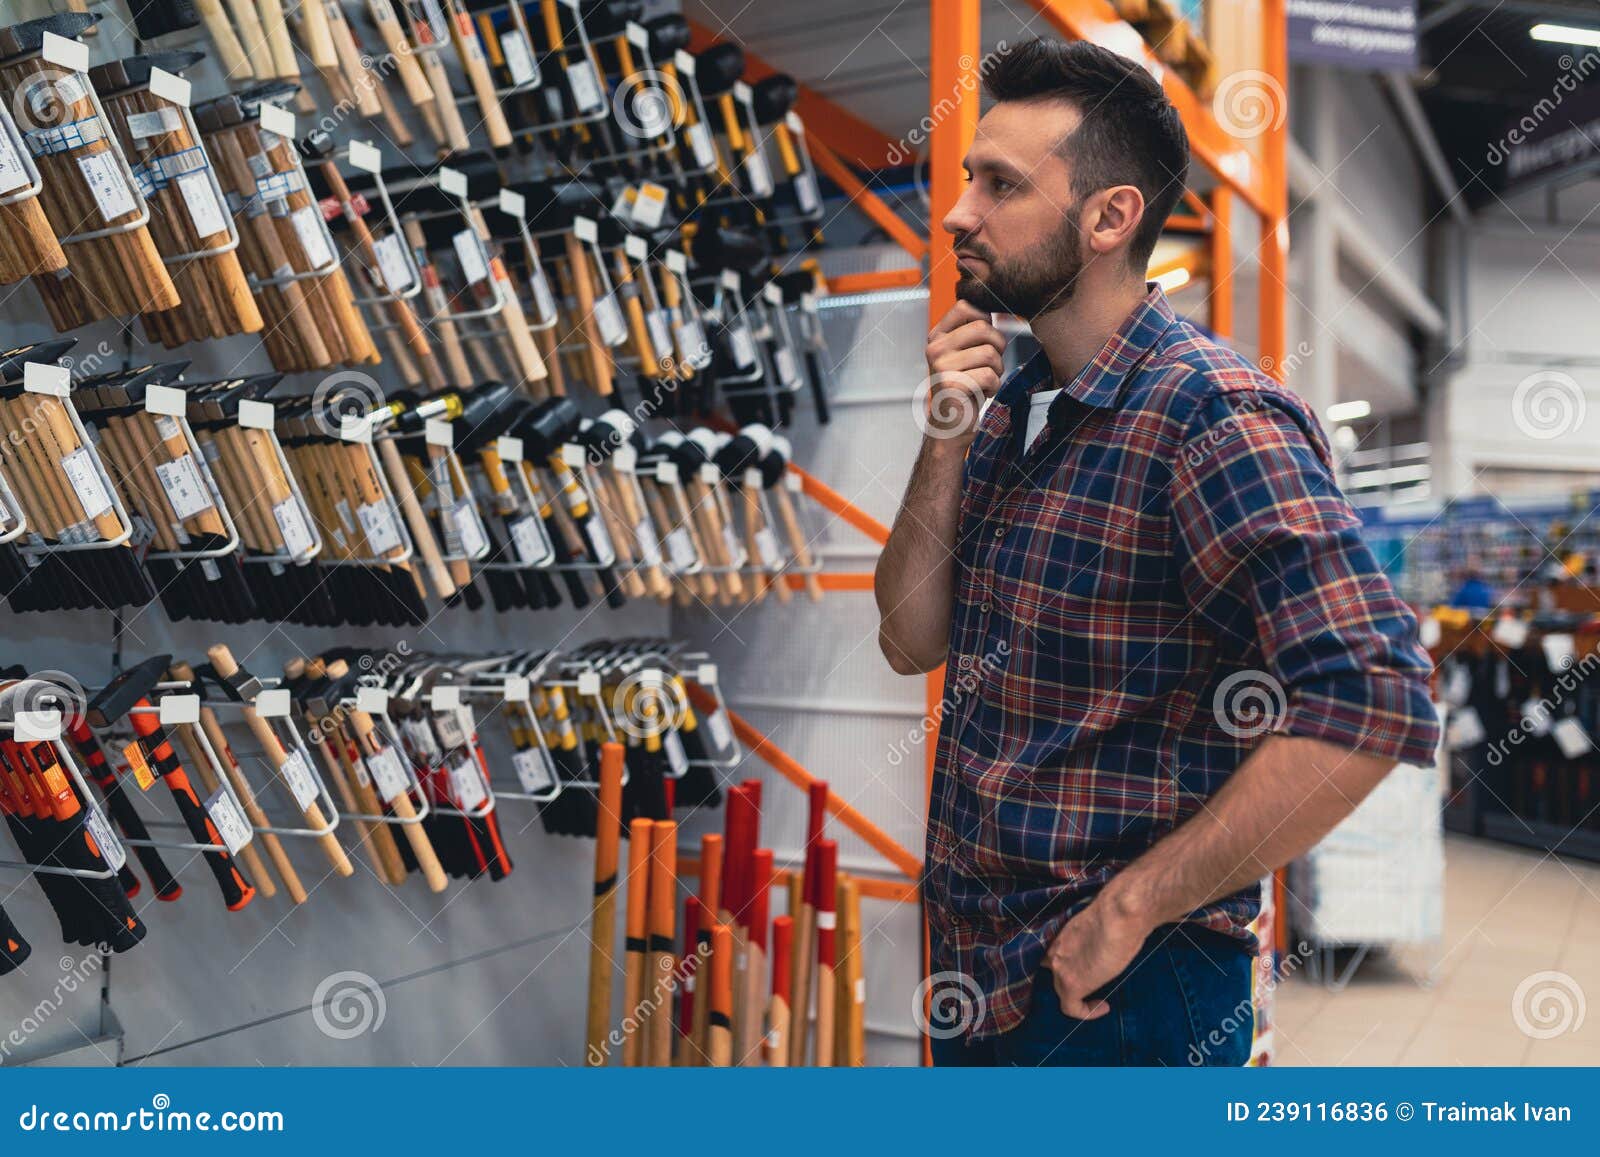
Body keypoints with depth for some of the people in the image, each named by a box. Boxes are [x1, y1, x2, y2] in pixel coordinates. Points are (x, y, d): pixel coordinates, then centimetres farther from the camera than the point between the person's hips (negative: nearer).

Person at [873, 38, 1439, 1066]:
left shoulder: (1216, 413, -19)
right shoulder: (1011, 407, 6)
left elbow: (1375, 700, -29)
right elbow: (912, 642, 4)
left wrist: (1128, 909, -24)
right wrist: (946, 443, -10)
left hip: (1114, 995, -8)